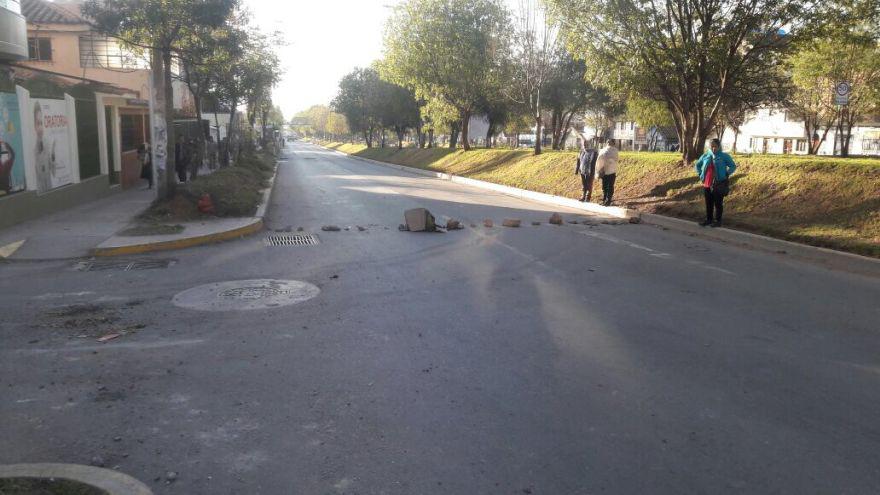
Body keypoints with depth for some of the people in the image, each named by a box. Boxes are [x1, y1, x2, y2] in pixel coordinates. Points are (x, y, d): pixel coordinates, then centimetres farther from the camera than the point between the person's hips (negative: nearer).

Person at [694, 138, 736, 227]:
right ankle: (708, 219, 24)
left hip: (718, 185, -4)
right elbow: (697, 165, 22)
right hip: (706, 184, 5)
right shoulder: (705, 156, 8)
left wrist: (726, 175, -7)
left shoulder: (724, 156, -4)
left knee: (718, 203, 2)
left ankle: (718, 221, 11)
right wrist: (700, 175, 12)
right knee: (708, 203, 13)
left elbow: (733, 166, 1)